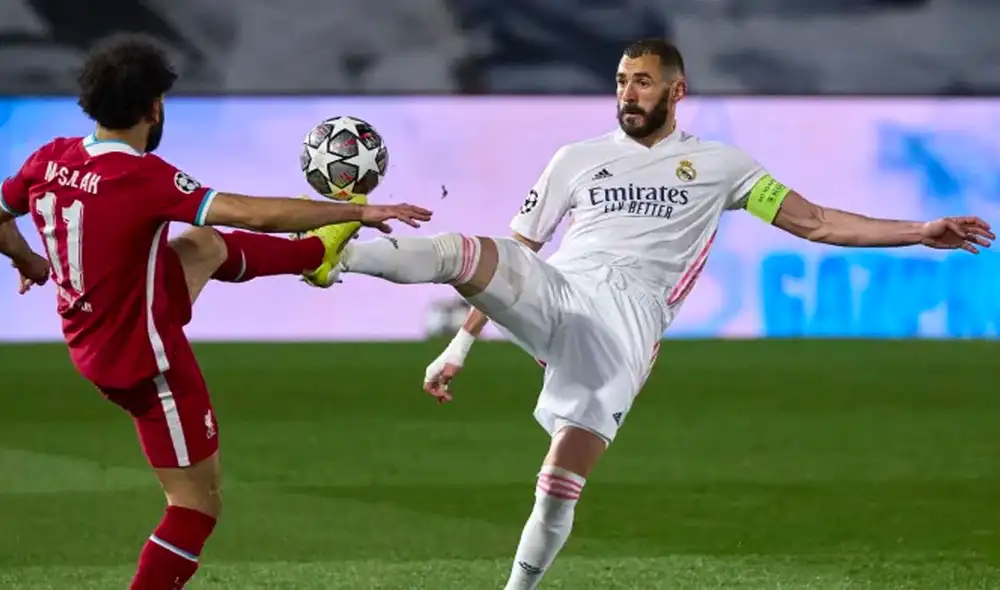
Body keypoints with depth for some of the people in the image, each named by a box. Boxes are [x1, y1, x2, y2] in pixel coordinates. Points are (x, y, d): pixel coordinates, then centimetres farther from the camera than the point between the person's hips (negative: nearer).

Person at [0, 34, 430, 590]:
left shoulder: (50, 160, -9)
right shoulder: (144, 178, -30)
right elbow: (255, 214, -33)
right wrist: (360, 211, -25)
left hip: (92, 332, 8)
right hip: (144, 359, -8)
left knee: (206, 245, 27)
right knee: (200, 503, 3)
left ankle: (319, 252, 52)